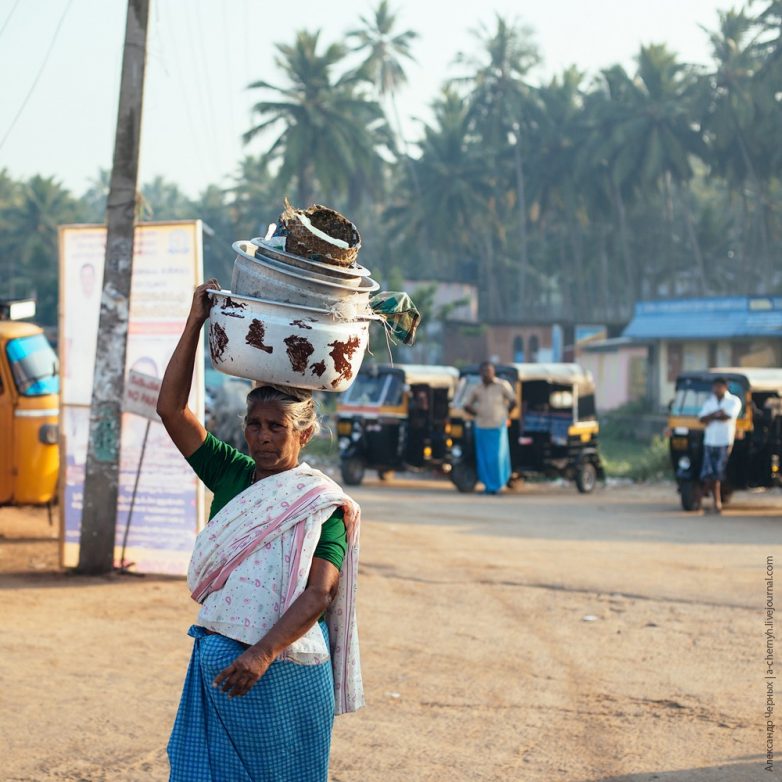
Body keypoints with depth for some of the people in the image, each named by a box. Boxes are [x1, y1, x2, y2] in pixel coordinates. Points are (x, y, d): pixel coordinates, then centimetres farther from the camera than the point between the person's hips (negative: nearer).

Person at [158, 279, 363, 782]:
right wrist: (196, 323, -2)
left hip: (284, 671, -5)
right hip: (216, 660, 5)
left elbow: (318, 594, -16)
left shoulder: (323, 504, -7)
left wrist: (262, 654, -28)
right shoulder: (231, 475, 8)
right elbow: (171, 408, 2)